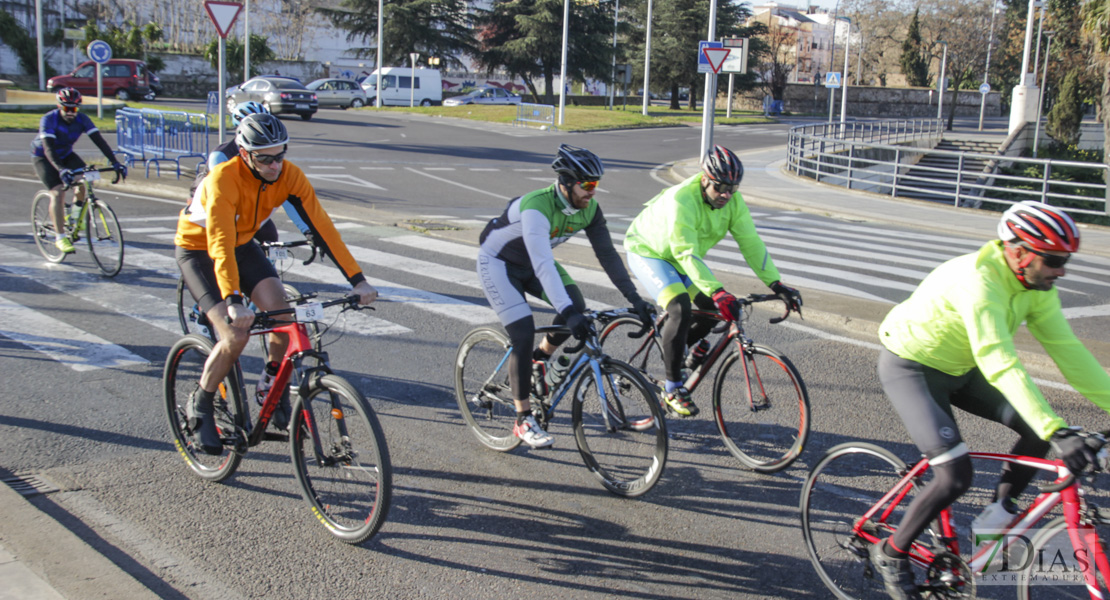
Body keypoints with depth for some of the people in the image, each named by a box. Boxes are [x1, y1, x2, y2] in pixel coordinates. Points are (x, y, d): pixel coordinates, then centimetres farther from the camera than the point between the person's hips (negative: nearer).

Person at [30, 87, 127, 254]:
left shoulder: (82, 119, -18)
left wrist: (114, 162, -36)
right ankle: (60, 237, -16)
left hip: (66, 154, 4)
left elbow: (99, 140, -23)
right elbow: (49, 148, -39)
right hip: (43, 157, -4)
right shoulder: (49, 120, -30)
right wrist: (61, 170, -55)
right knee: (58, 193, -21)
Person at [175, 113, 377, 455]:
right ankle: (199, 407, 3)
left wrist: (357, 280, -26)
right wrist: (234, 302, -55)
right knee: (236, 335, -20)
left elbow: (321, 226, -20)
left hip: (242, 246, 5)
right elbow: (220, 245, -42)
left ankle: (272, 384, 11)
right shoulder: (224, 180, -34)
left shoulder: (289, 176, -20)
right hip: (198, 250, -5)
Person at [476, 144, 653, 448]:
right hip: (498, 262, -7)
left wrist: (634, 299, -17)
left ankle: (540, 358, 14)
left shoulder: (589, 209, -16)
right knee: (524, 333, -17)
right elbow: (542, 264, -46)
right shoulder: (536, 206, -37)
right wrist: (566, 312, -54)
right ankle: (523, 420, -7)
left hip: (533, 262, 7)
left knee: (577, 306, -13)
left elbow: (607, 254, -11)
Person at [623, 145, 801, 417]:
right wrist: (717, 292, -51)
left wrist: (776, 284, -23)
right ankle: (672, 389, -15)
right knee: (681, 310, -26)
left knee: (714, 308, -5)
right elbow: (687, 254, -41)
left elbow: (751, 242, -14)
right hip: (647, 251, -7)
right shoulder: (682, 200, -35)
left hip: (681, 257, 7)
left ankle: (681, 348, 24)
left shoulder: (732, 200, -15)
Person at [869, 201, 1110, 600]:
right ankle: (890, 554, 2)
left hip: (959, 369, 8)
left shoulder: (1036, 286, -8)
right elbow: (1001, 366, -42)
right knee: (956, 476, -18)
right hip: (910, 368, -8)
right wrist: (1057, 432, -47)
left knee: (1039, 428, -7)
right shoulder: (977, 282, -34)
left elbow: (1067, 350, -5)